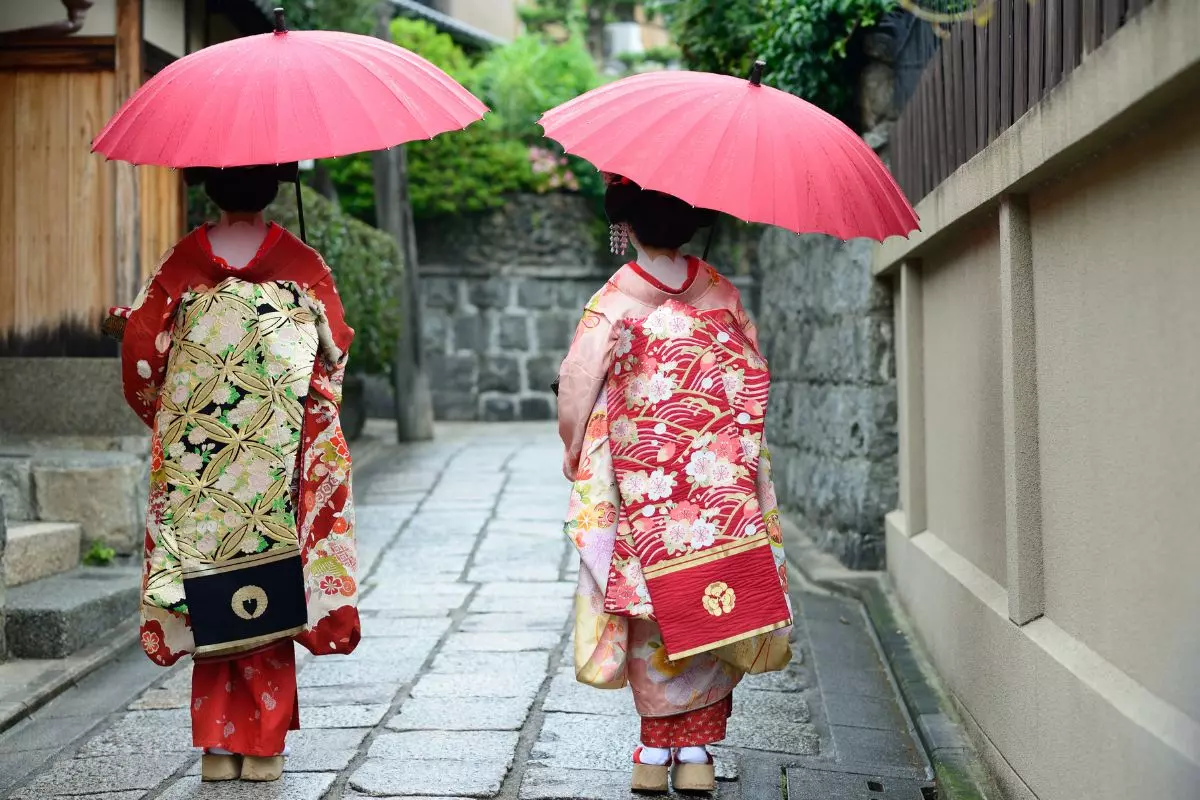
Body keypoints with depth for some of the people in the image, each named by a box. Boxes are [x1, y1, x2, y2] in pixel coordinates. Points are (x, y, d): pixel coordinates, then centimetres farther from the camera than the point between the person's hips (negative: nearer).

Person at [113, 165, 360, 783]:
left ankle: (217, 744, 10)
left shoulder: (182, 262, -1)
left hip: (196, 454, 1)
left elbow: (142, 349, -1)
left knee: (213, 600, 7)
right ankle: (262, 745, 9)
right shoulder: (301, 262, -2)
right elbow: (337, 345, 4)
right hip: (276, 454, -1)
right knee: (268, 596, 6)